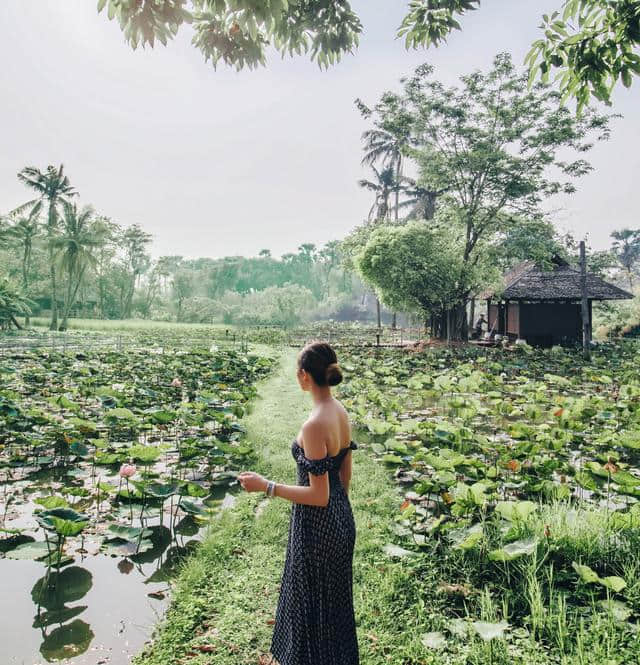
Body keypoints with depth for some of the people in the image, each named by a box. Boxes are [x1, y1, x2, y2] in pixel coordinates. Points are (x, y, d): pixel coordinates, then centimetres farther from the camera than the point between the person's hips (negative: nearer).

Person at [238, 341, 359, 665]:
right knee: (334, 599, 26)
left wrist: (265, 486, -20)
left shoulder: (314, 425, -28)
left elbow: (318, 495, -25)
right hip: (341, 519, 8)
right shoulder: (341, 412, -3)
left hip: (317, 526, -8)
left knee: (311, 604, 15)